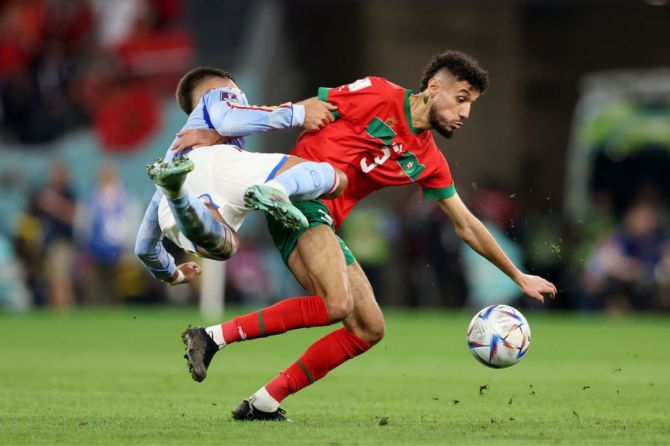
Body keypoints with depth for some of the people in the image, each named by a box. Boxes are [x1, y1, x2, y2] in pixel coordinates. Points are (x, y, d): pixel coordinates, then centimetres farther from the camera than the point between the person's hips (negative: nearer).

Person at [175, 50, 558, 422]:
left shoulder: (430, 163, 16)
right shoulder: (379, 96, -3)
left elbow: (466, 225, 26)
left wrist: (519, 277, 28)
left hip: (324, 226, 8)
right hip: (297, 196, -8)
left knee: (369, 329, 3)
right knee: (337, 304, -29)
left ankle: (264, 404, 2)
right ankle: (217, 335, -24)